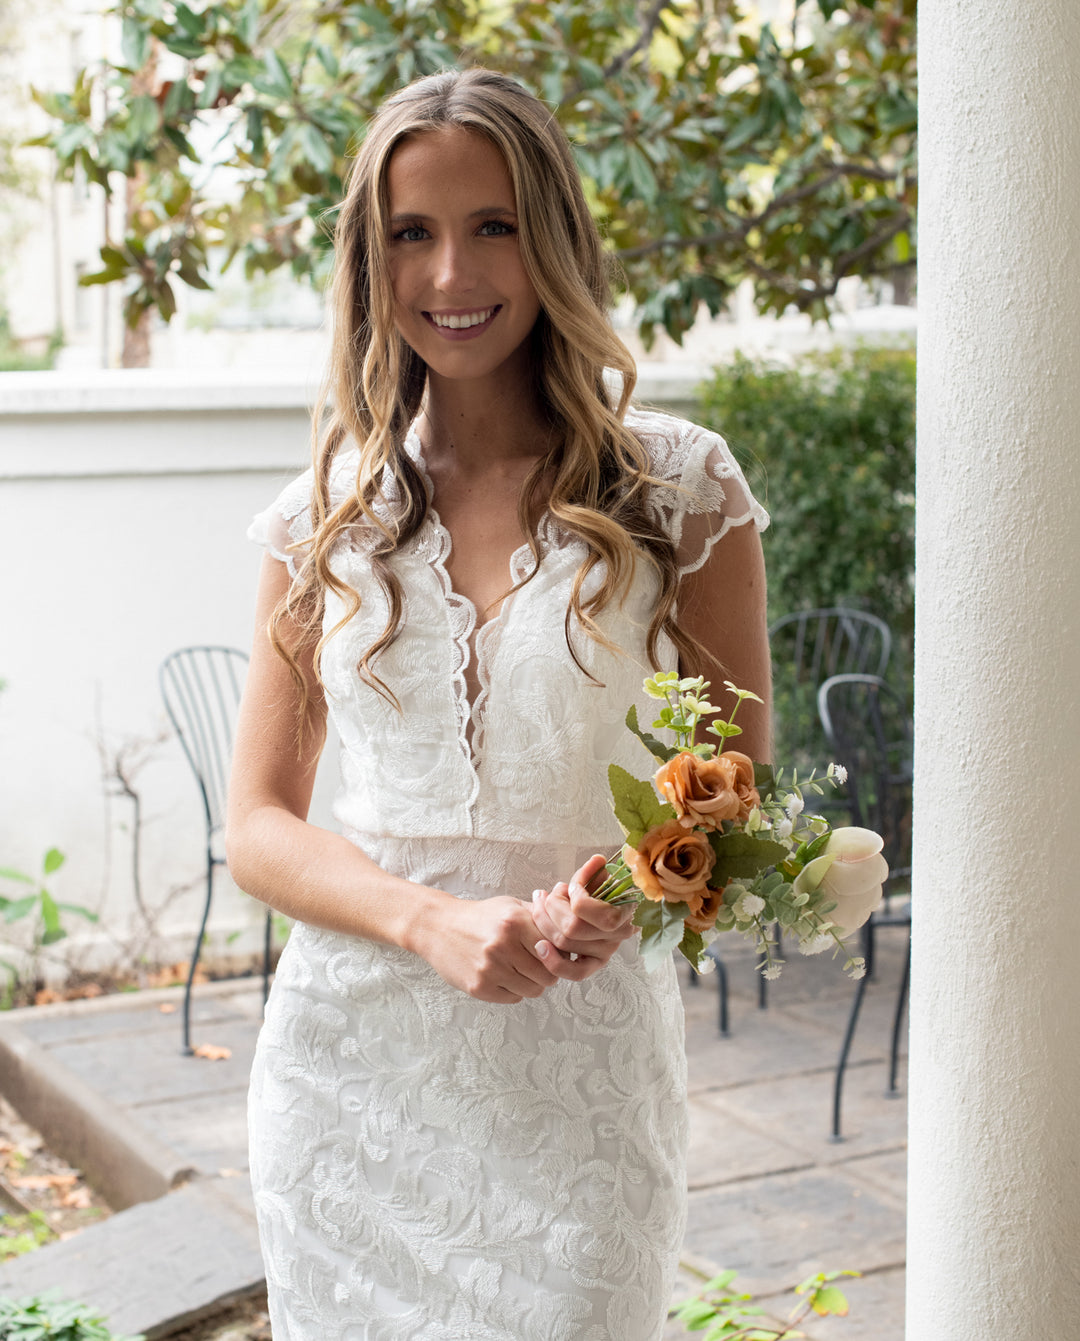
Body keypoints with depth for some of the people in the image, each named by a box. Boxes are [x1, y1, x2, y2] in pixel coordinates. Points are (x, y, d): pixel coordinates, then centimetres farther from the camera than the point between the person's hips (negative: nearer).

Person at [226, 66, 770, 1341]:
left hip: (579, 1077, -2)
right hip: (349, 1059, 2)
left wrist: (627, 896, -18)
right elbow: (258, 827, 3)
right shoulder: (327, 515, 4)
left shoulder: (677, 487, -3)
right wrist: (436, 922, -16)